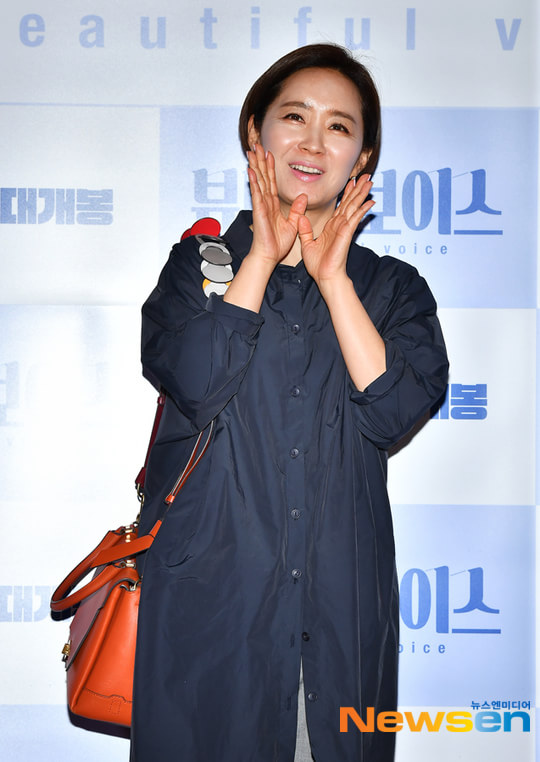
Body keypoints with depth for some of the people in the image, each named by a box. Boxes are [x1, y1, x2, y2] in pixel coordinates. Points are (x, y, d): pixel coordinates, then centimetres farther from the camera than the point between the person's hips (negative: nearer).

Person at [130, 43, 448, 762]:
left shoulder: (393, 287, 8)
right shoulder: (200, 262, 6)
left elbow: (396, 411, -10)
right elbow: (193, 383, -13)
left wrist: (332, 277, -8)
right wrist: (263, 257, -7)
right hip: (211, 593, -1)